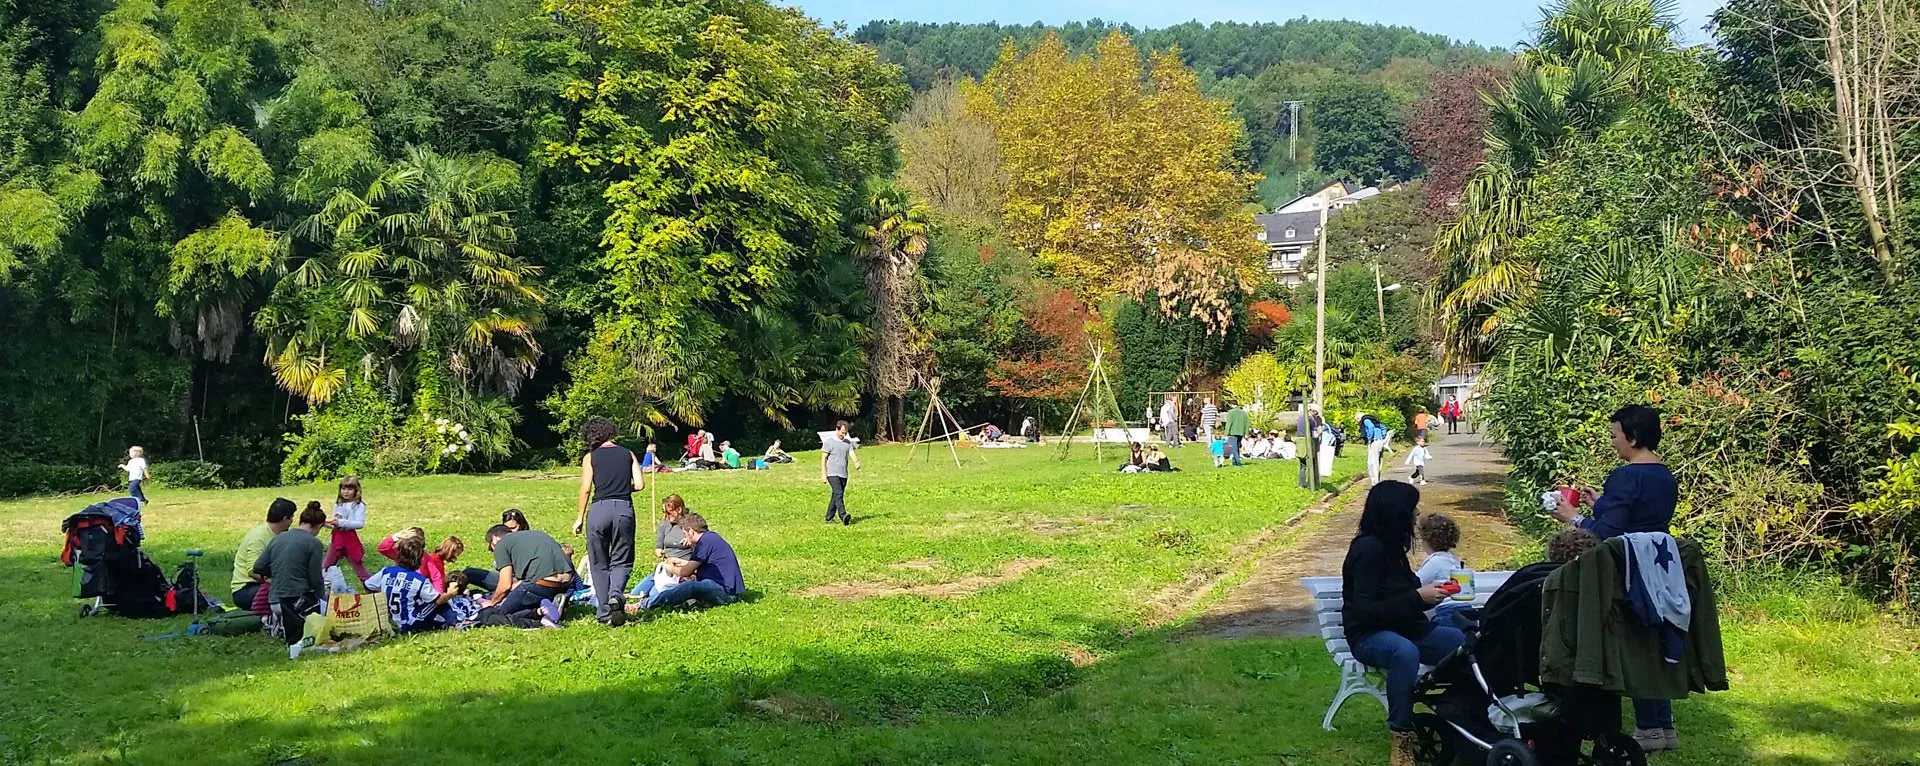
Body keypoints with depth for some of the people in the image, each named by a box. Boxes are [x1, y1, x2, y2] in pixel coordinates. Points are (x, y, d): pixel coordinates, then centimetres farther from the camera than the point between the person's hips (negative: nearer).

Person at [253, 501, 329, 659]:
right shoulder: (314, 543, -7)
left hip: (275, 600, 8)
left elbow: (258, 568, 8)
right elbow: (316, 579, -7)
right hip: (297, 598, -8)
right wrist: (323, 598, 10)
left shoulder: (278, 538, 11)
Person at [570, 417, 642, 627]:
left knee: (599, 564, 12)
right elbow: (639, 484, 4)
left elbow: (586, 489, -1)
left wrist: (580, 518, 7)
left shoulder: (590, 457, 5)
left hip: (599, 509, -1)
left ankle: (605, 613, 9)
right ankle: (615, 595, -18)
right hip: (624, 508, 1)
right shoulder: (628, 454, 11)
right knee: (621, 560, 12)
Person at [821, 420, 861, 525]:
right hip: (833, 474, -6)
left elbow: (852, 454, 1)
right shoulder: (829, 442, -3)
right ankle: (843, 516, -33)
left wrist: (856, 462, -22)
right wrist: (823, 474, -8)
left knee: (836, 496, 9)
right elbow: (823, 458, -3)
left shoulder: (848, 442, 12)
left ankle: (829, 518, 18)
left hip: (843, 474, 6)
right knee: (838, 494, -20)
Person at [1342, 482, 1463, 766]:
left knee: (1467, 642, -11)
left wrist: (1428, 592, -1)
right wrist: (1417, 597, -23)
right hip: (1371, 636, -8)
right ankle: (1401, 737, -34)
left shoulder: (1390, 545, 8)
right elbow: (1365, 611, -24)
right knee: (1405, 652, -42)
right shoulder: (1369, 549, -18)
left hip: (1405, 628, 8)